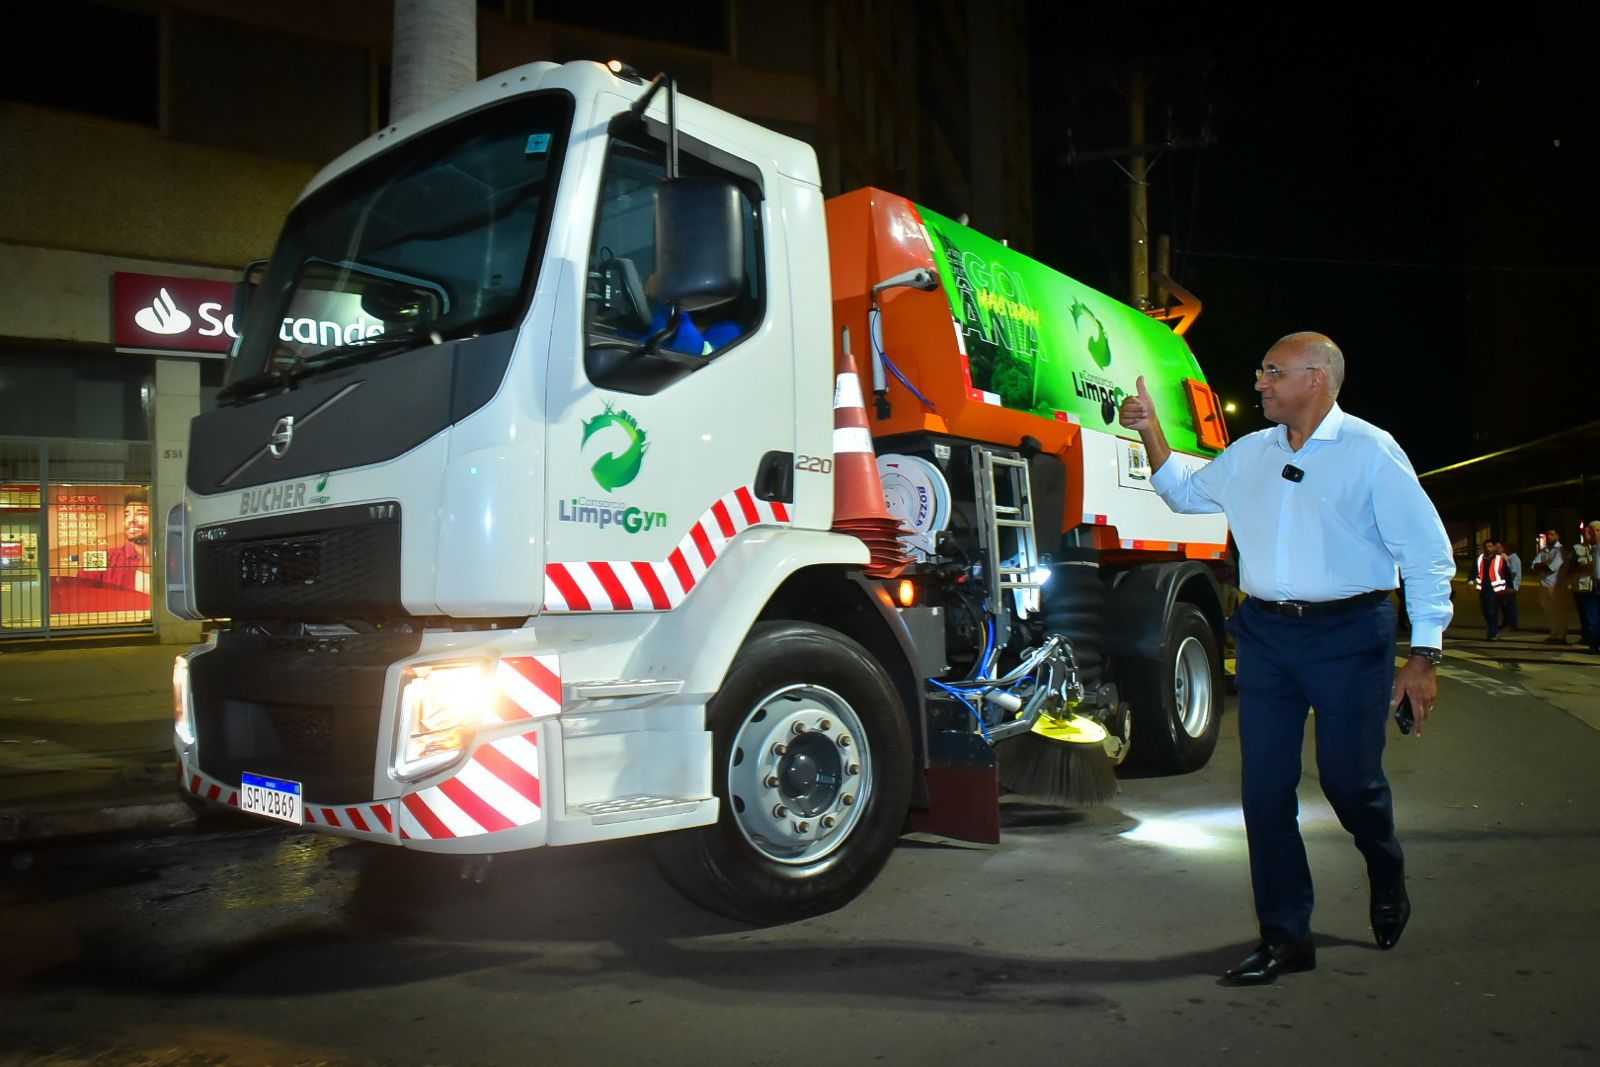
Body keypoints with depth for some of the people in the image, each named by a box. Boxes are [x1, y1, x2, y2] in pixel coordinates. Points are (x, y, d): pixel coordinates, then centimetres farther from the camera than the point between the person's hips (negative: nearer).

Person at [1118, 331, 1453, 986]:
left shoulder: (1371, 451, -4)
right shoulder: (1249, 454, 12)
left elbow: (1428, 555, -4)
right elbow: (1185, 494, 30)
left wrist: (1424, 655, -9)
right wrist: (1151, 432, 16)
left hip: (1349, 635, -4)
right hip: (1265, 633, 5)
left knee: (1349, 779, 5)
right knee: (1265, 788, 3)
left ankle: (1386, 876, 40)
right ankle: (1285, 937, 15)